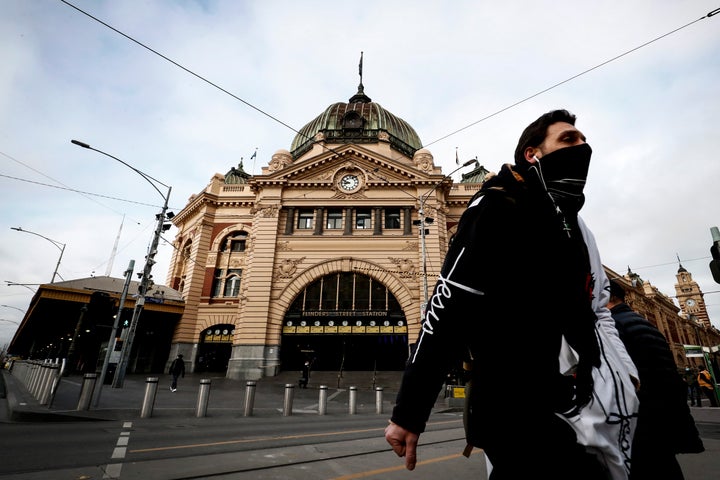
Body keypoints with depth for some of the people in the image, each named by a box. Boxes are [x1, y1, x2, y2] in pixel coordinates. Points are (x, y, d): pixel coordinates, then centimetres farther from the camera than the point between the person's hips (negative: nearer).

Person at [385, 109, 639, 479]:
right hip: (520, 416, -9)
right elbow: (448, 309, -21)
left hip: (582, 408, 9)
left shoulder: (573, 224, 16)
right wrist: (408, 413, -22)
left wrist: (625, 375, 10)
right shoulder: (500, 206, -11)